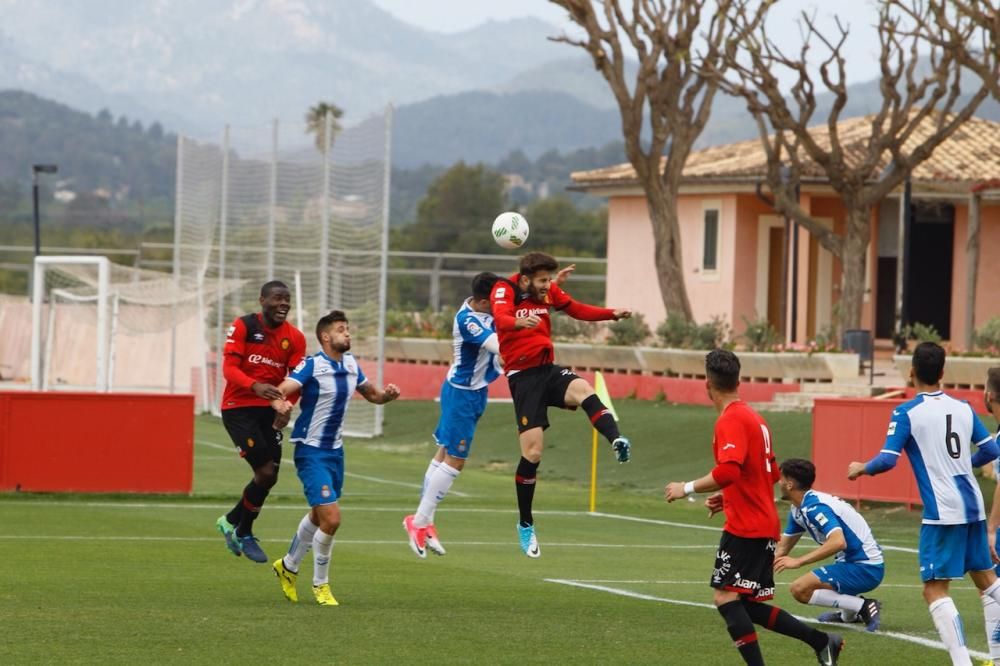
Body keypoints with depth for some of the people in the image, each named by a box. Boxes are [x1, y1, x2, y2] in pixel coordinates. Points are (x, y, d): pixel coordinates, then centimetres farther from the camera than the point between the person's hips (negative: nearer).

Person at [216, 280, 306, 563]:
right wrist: (255, 386, -36)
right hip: (238, 409, -5)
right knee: (265, 472, -13)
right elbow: (229, 368, -16)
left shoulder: (295, 338, 2)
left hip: (269, 411, 5)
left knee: (269, 477, 6)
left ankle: (231, 521, 31)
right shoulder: (243, 327, -9)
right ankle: (243, 533, 7)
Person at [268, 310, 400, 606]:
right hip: (311, 451, -8)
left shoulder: (351, 364, 5)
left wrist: (388, 394, -4)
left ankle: (288, 567, 45)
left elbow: (372, 395, 18)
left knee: (319, 516, 23)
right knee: (331, 518, -16)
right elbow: (280, 391, -28)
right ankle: (320, 584, 4)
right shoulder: (312, 365, -17)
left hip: (335, 450, 8)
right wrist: (279, 404, -51)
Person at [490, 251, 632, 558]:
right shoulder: (504, 290, -11)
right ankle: (525, 525, 9)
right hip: (522, 375, -5)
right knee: (532, 451, -6)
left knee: (583, 390, -31)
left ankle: (616, 441, -52)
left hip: (548, 369, 5)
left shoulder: (549, 291, 7)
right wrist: (521, 322, -54)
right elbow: (501, 317, -31)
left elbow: (578, 310, 16)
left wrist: (613, 314, 0)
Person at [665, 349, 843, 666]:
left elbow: (728, 471, -27)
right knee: (750, 606, 14)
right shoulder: (754, 418, 17)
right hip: (764, 524, 10)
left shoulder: (730, 420, -13)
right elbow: (772, 474, 25)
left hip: (745, 528, -10)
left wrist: (687, 488, -17)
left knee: (727, 599, -12)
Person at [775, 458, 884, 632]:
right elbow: (781, 549, 18)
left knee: (800, 589, -21)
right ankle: (849, 614, 23)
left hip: (865, 569, -10)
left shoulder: (815, 507, -21)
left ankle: (864, 607, -18)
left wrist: (798, 561, -36)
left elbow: (838, 542, -36)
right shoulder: (799, 511, 10)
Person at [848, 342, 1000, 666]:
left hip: (942, 511, -6)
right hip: (972, 505, 6)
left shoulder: (906, 413, -8)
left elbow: (887, 460, -14)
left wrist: (861, 468, 6)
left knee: (934, 589, -3)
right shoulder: (963, 408, 8)